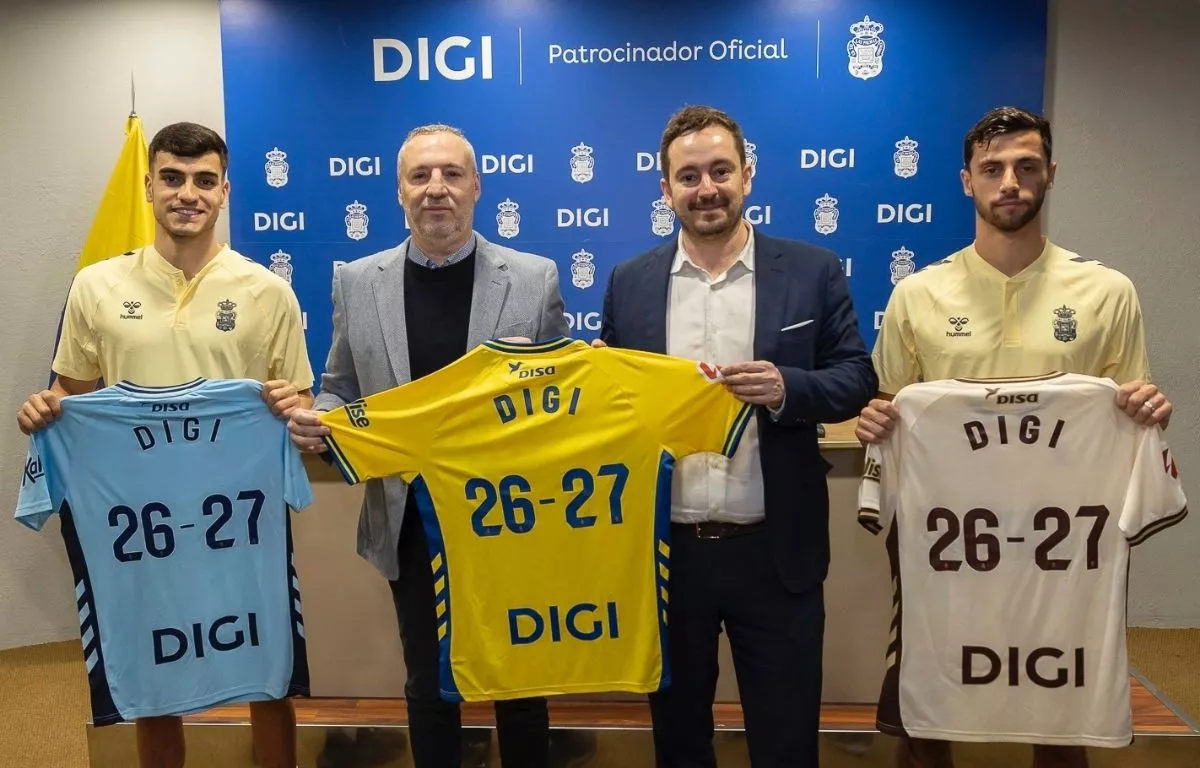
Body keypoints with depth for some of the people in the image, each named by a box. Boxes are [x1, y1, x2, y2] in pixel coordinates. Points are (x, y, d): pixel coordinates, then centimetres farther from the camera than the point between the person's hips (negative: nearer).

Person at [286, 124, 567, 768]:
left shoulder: (534, 278, -5)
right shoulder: (357, 281, 1)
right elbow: (341, 391, 8)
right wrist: (313, 423, -13)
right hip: (413, 523, 2)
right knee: (428, 685, 18)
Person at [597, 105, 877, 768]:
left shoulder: (813, 272, -1)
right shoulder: (629, 283, 4)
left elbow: (856, 379, -2)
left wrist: (787, 388, -20)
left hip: (774, 552, -1)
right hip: (664, 551, 2)